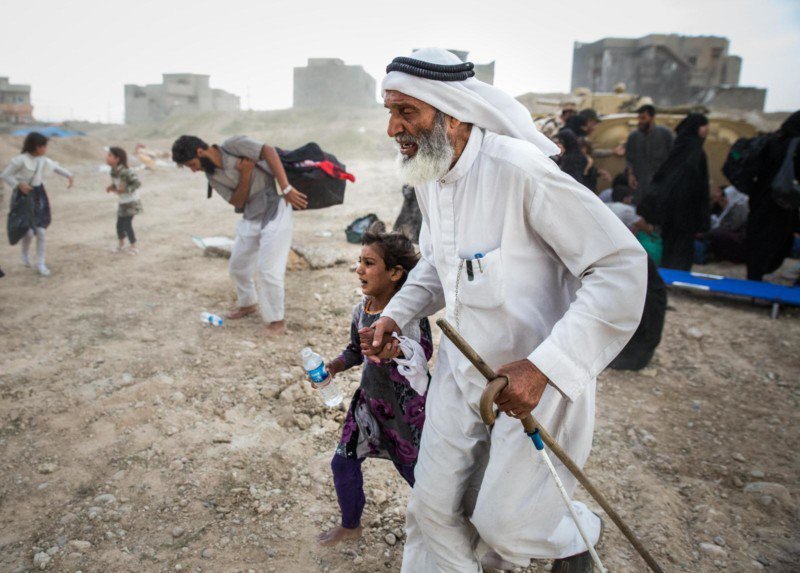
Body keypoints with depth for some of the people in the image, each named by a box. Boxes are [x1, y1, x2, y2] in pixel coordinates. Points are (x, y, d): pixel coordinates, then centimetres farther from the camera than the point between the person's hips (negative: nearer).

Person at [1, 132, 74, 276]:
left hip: (39, 195, 5)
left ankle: (40, 263, 13)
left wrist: (69, 176, 4)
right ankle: (25, 252, 26)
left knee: (41, 231, 2)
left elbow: (56, 167, 19)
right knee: (29, 231, -9)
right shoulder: (21, 160, -17)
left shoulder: (43, 160, 0)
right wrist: (18, 185, -21)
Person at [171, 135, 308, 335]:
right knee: (237, 265, 17)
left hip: (275, 210, -8)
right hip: (251, 217, 8)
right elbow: (237, 201, -1)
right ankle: (249, 303, 42)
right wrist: (245, 174, -18)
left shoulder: (233, 145, -12)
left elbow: (269, 151, -20)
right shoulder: (212, 176, 6)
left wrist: (286, 188, -28)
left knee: (267, 270, -10)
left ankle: (276, 320, 5)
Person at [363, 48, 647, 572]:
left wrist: (542, 368, -31)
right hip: (462, 367, 7)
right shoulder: (427, 177, 0)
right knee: (434, 507, 13)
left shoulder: (519, 169, -26)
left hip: (537, 375, -6)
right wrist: (397, 315, 1)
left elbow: (623, 264, -26)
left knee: (503, 522, 5)